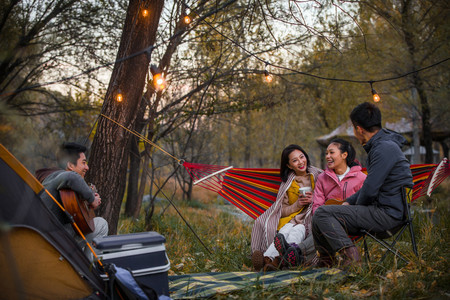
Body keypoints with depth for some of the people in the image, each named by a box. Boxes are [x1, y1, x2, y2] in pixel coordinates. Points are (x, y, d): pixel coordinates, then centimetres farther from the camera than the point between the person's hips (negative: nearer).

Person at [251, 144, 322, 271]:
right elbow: (283, 211, 11)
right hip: (291, 219, 2)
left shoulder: (317, 175, 11)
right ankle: (268, 257, -64)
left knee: (297, 230, -38)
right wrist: (298, 204, -9)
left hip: (311, 218, -2)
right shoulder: (287, 182, 15)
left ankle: (275, 260, -65)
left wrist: (314, 199, -10)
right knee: (284, 232, -35)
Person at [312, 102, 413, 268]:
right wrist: (348, 202, 12)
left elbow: (370, 190, -21)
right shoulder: (379, 145, 16)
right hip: (381, 210, 10)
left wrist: (357, 207, -1)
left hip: (387, 214, -10)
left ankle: (350, 254, -19)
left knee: (322, 213, -17)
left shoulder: (385, 148, -19)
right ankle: (325, 263, 20)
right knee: (318, 220, 11)